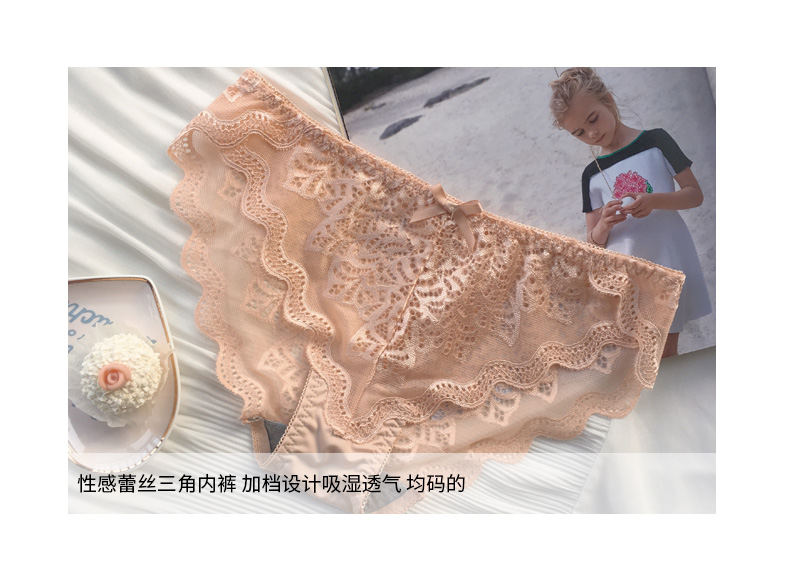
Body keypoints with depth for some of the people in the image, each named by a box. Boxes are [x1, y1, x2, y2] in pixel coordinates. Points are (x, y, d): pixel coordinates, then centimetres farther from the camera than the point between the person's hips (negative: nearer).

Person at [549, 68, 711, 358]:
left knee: (667, 356, 9)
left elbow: (695, 194, 1)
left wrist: (654, 200, -19)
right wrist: (603, 225, -19)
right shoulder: (592, 175, 5)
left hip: (670, 263, -1)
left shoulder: (655, 141, 0)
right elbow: (594, 242, 5)